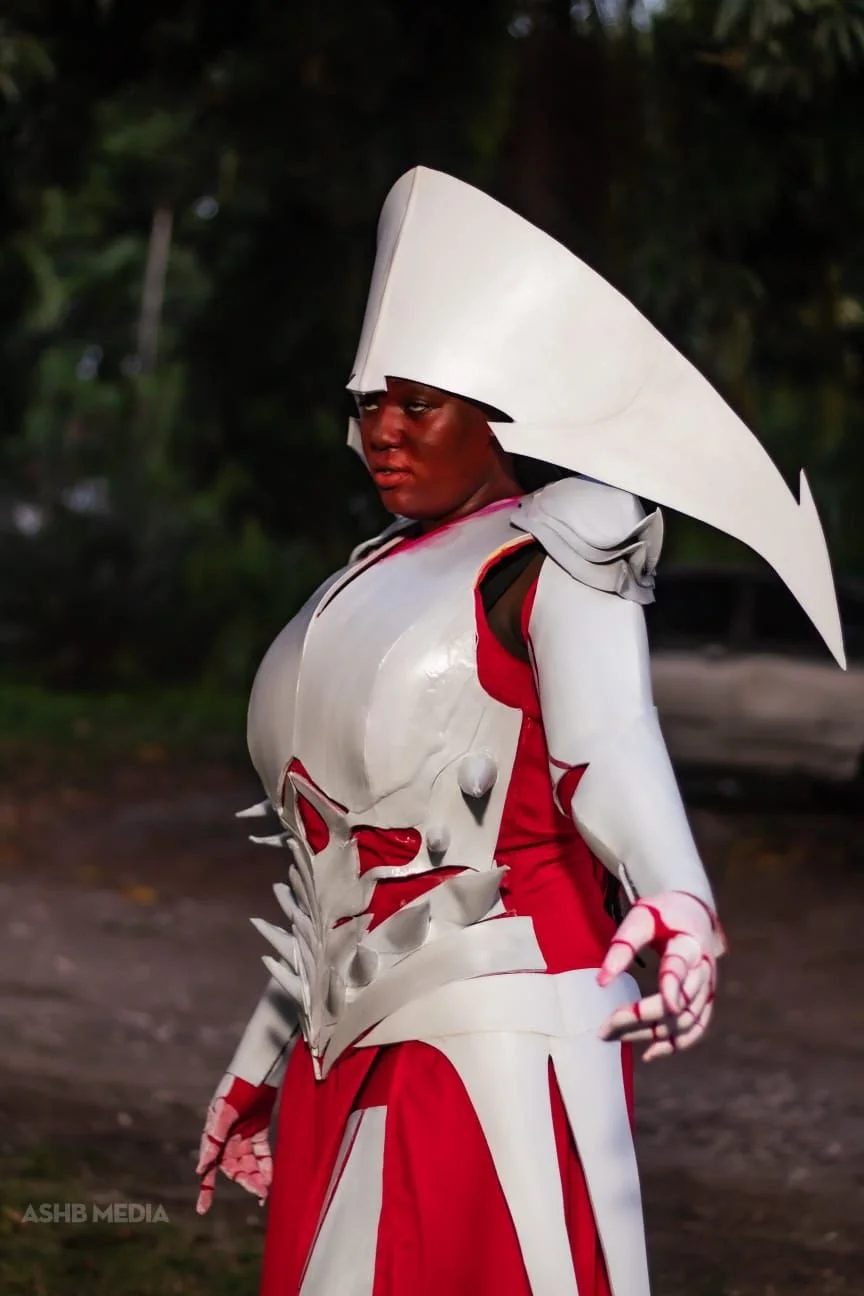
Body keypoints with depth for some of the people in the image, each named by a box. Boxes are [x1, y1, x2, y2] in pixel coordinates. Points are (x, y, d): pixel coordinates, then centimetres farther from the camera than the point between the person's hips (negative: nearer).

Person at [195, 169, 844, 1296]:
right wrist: (264, 1065, 25)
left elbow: (609, 746, -24)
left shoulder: (551, 565, -4)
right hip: (351, 1054, 8)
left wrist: (678, 905, -44)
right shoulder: (366, 590, 18)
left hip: (498, 1042, -8)